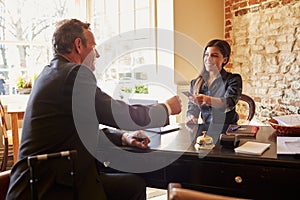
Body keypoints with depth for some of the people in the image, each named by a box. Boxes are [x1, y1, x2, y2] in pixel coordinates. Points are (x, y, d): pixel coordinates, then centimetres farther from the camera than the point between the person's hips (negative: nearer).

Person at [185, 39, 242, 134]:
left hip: (227, 131, -4)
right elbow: (192, 110, 6)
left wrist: (206, 100, -39)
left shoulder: (233, 80, 0)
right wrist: (190, 119, -18)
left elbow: (229, 103, -20)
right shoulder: (195, 83, 11)